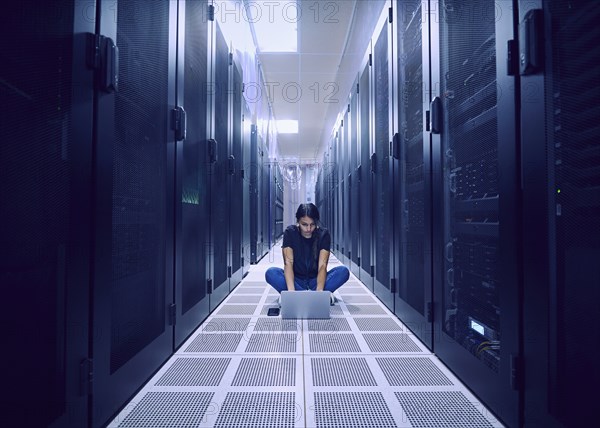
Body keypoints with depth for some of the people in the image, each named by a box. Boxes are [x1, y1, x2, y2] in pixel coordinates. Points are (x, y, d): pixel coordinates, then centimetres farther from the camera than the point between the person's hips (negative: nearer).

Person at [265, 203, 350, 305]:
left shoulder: (323, 234, -10)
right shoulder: (290, 233, -11)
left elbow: (322, 265, -21)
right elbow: (288, 263, -21)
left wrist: (319, 291, -39)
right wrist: (291, 290, -39)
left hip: (315, 280, 0)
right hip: (296, 280, 0)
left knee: (343, 271, -26)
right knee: (271, 273, -29)